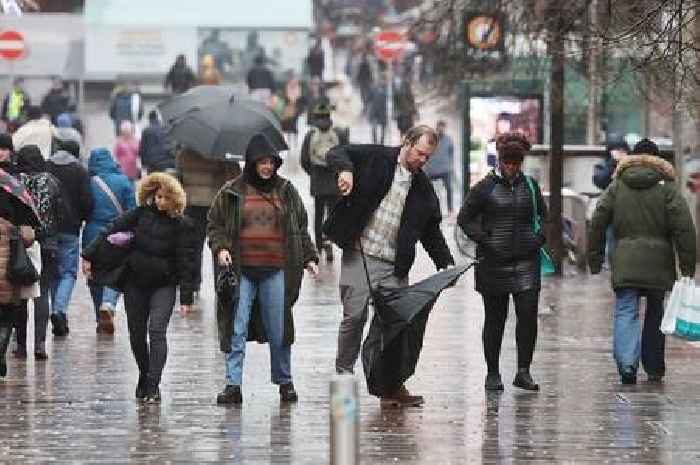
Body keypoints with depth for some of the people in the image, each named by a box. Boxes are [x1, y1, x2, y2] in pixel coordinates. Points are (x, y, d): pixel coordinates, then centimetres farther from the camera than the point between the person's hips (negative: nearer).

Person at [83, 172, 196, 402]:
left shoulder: (181, 225, -8)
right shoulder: (140, 214, -2)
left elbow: (185, 262, -8)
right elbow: (111, 232, 2)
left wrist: (186, 298, -11)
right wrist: (89, 257, -3)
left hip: (164, 285, -3)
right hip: (135, 283, 3)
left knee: (157, 330, -17)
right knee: (137, 334, 10)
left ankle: (153, 385, -17)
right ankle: (144, 376, 31)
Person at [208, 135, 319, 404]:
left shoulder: (286, 191, 10)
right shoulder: (232, 192, 5)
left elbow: (300, 228, 17)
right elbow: (214, 225, 10)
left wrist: (309, 257, 11)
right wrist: (220, 248, -8)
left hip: (275, 271, 1)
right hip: (241, 271, -1)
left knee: (279, 331, 4)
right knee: (236, 329, -5)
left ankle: (284, 382, 18)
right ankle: (233, 385, -4)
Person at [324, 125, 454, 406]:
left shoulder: (423, 188, 14)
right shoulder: (377, 158, 2)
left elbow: (432, 232, 21)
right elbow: (337, 153, -1)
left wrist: (446, 263, 10)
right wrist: (345, 170, -23)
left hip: (394, 265, 4)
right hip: (359, 255, -4)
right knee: (355, 316, -7)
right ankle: (343, 375, 7)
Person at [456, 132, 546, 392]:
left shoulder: (530, 186, 9)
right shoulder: (485, 188, 0)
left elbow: (544, 217, 21)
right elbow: (464, 219, 3)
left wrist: (539, 239, 4)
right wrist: (483, 241, -8)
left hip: (525, 263, 2)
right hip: (493, 263, -2)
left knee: (528, 316, -8)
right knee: (495, 319, 4)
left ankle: (523, 372, -1)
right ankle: (492, 373, 13)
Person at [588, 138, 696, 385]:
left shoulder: (616, 186, 8)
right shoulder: (667, 186, 1)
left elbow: (597, 222, 6)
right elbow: (684, 226, -6)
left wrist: (595, 258, 13)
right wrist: (688, 264, -3)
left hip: (625, 262, 0)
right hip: (658, 262, 0)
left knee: (626, 312, -3)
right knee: (655, 314, 12)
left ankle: (627, 362, -24)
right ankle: (654, 369, 19)